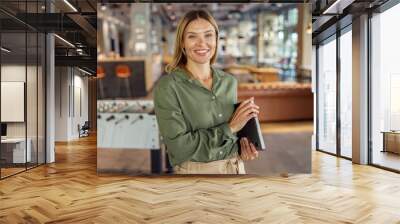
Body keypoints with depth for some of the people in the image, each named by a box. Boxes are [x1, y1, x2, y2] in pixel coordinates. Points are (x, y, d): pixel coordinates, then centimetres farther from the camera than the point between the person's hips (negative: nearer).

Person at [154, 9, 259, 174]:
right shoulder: (167, 86, -16)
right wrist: (230, 127, -18)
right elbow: (179, 146, -21)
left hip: (236, 168, 5)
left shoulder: (229, 82, 0)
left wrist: (244, 146, -6)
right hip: (195, 171, -4)